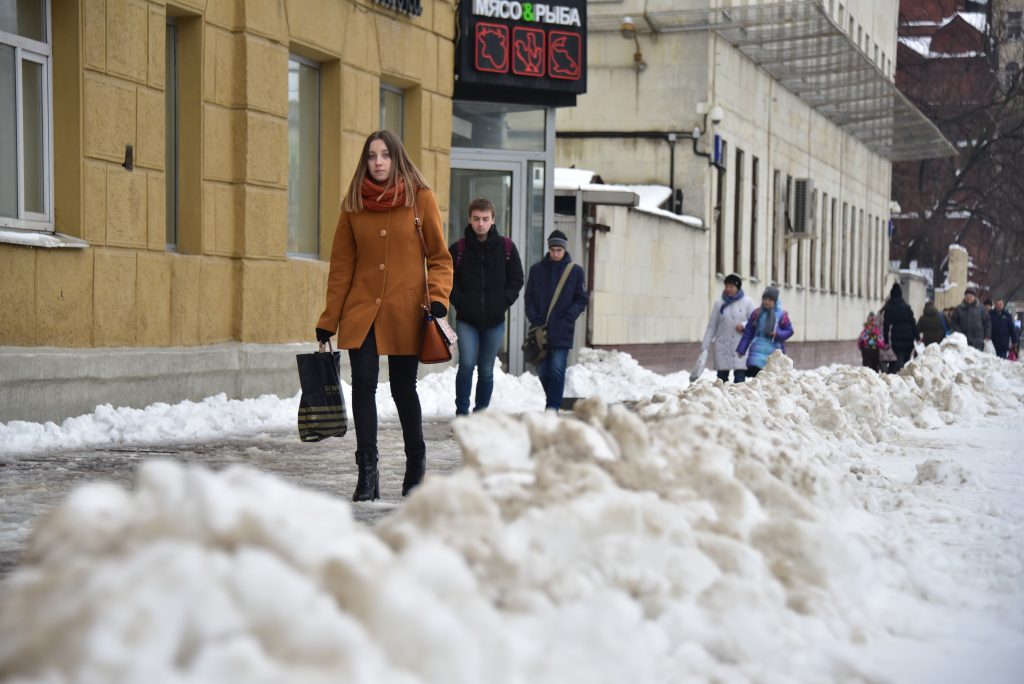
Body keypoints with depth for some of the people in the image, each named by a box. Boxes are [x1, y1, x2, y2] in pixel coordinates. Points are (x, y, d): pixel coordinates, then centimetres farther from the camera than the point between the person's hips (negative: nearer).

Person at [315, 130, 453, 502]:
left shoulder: (420, 198, 1)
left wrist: (438, 298, -13)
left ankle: (416, 465, 25)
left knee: (403, 388, 5)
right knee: (363, 386, -8)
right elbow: (341, 265, 8)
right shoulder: (354, 204, 6)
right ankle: (367, 474, -3)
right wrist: (328, 320, 5)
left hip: (405, 312, -2)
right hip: (361, 311, 2)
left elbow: (440, 258, 3)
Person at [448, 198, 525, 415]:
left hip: (494, 320, 2)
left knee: (486, 371, 8)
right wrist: (460, 302, -7)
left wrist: (504, 302, -3)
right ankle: (462, 411, -5)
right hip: (466, 320, -2)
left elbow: (516, 279, 8)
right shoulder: (458, 249, -1)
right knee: (467, 364, -15)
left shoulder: (506, 247, 2)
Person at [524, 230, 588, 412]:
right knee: (543, 371, 7)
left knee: (557, 370, -11)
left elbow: (581, 300, 4)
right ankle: (553, 404, 24)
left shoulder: (575, 271, 3)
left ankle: (552, 409, -10)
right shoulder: (536, 269, 8)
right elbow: (529, 297, 9)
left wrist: (568, 318, -10)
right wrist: (534, 319, -5)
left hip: (562, 332, -3)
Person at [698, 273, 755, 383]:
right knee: (722, 378, 1)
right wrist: (704, 347, 6)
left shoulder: (747, 302, 3)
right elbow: (711, 327, 9)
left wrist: (744, 325, -14)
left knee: (740, 380, -8)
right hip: (722, 348, 2)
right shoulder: (719, 303, 6)